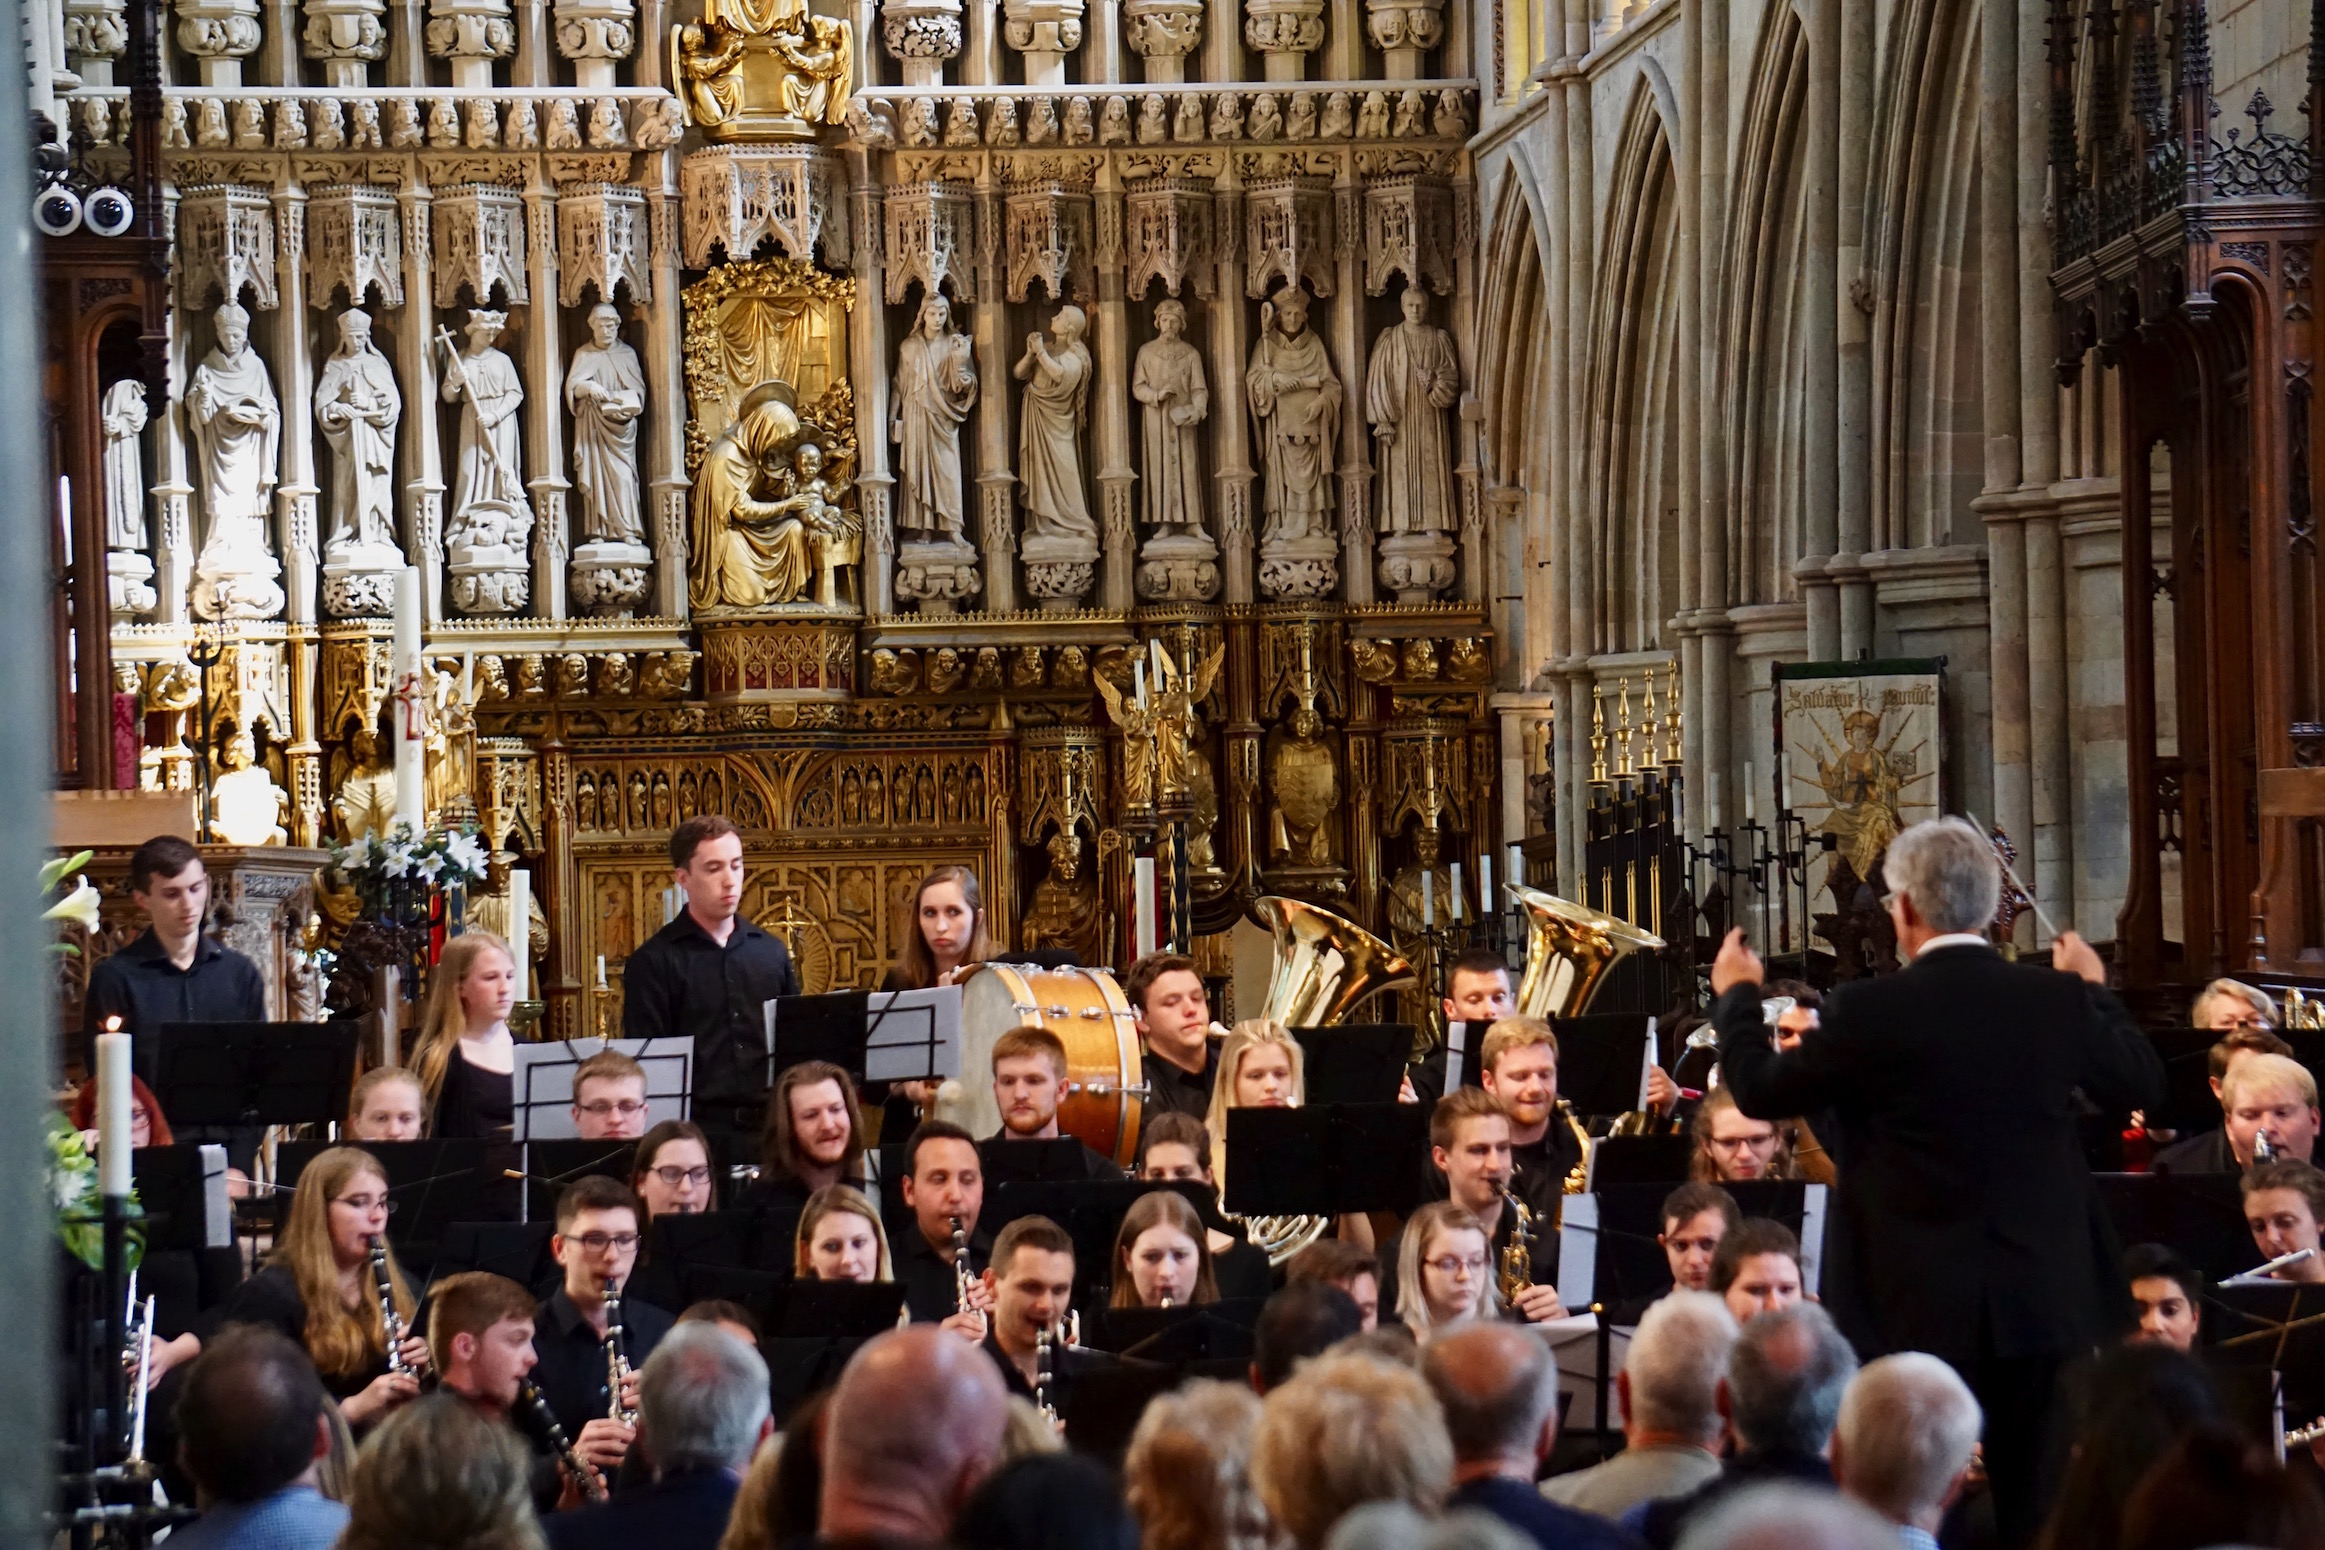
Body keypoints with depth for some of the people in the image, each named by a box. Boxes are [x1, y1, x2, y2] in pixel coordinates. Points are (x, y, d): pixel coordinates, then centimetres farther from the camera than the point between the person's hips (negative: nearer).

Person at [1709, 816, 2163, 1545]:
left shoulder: (1869, 1011, -13)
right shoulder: (2058, 999, -4)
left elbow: (1760, 1090, -1)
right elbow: (2142, 1085, 12)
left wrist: (1738, 994, 17)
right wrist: (2094, 987, 27)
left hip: (1918, 1312, -3)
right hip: (2043, 1305, 3)